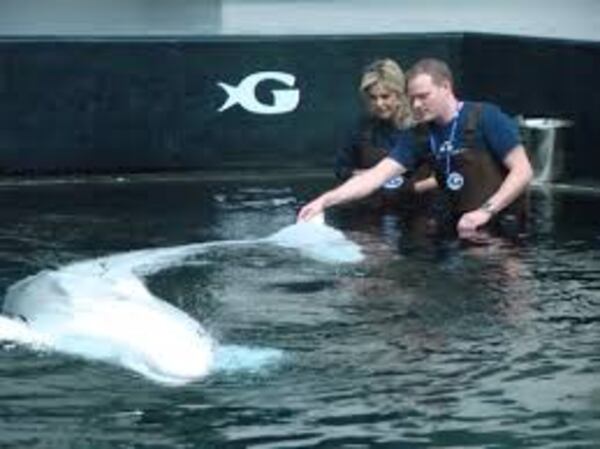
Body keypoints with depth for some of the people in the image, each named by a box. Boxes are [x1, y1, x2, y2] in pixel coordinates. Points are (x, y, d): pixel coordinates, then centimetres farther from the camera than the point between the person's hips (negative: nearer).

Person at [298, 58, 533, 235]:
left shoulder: (486, 118, -12)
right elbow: (376, 175, -3)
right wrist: (325, 201, -15)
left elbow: (523, 171, -15)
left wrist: (486, 211, -23)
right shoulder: (419, 136, 4)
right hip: (460, 228, 6)